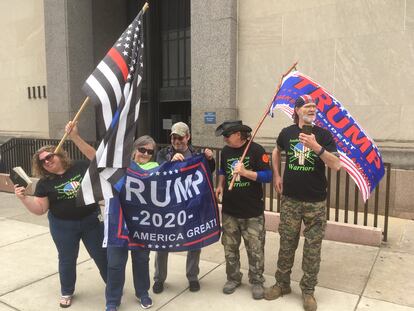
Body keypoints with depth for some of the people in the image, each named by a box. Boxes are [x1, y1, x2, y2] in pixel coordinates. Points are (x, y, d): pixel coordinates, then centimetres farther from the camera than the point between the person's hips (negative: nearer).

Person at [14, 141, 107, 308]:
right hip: (63, 226, 1)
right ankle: (67, 292, 41)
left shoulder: (81, 167, -7)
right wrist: (23, 197, -21)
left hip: (91, 220, 0)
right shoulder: (44, 183, -5)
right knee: (67, 260, 16)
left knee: (102, 255, 13)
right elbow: (40, 209, -6)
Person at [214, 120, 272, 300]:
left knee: (255, 249, 6)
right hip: (229, 210, 5)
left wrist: (245, 172, -27)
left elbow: (268, 176, -15)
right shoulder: (226, 151, 5)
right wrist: (220, 185, 5)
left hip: (253, 211, -5)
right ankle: (233, 278, 32)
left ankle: (257, 282, 24)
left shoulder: (256, 150, -12)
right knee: (230, 248, 15)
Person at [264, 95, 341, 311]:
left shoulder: (323, 134, -6)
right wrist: (276, 175, 12)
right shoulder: (287, 132, 1)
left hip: (316, 202, -1)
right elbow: (276, 151, 22)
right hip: (290, 199, 2)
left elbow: (336, 165, -15)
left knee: (312, 248, 7)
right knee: (286, 244, 10)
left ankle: (308, 291, 23)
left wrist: (316, 147, -28)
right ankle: (282, 284, 28)